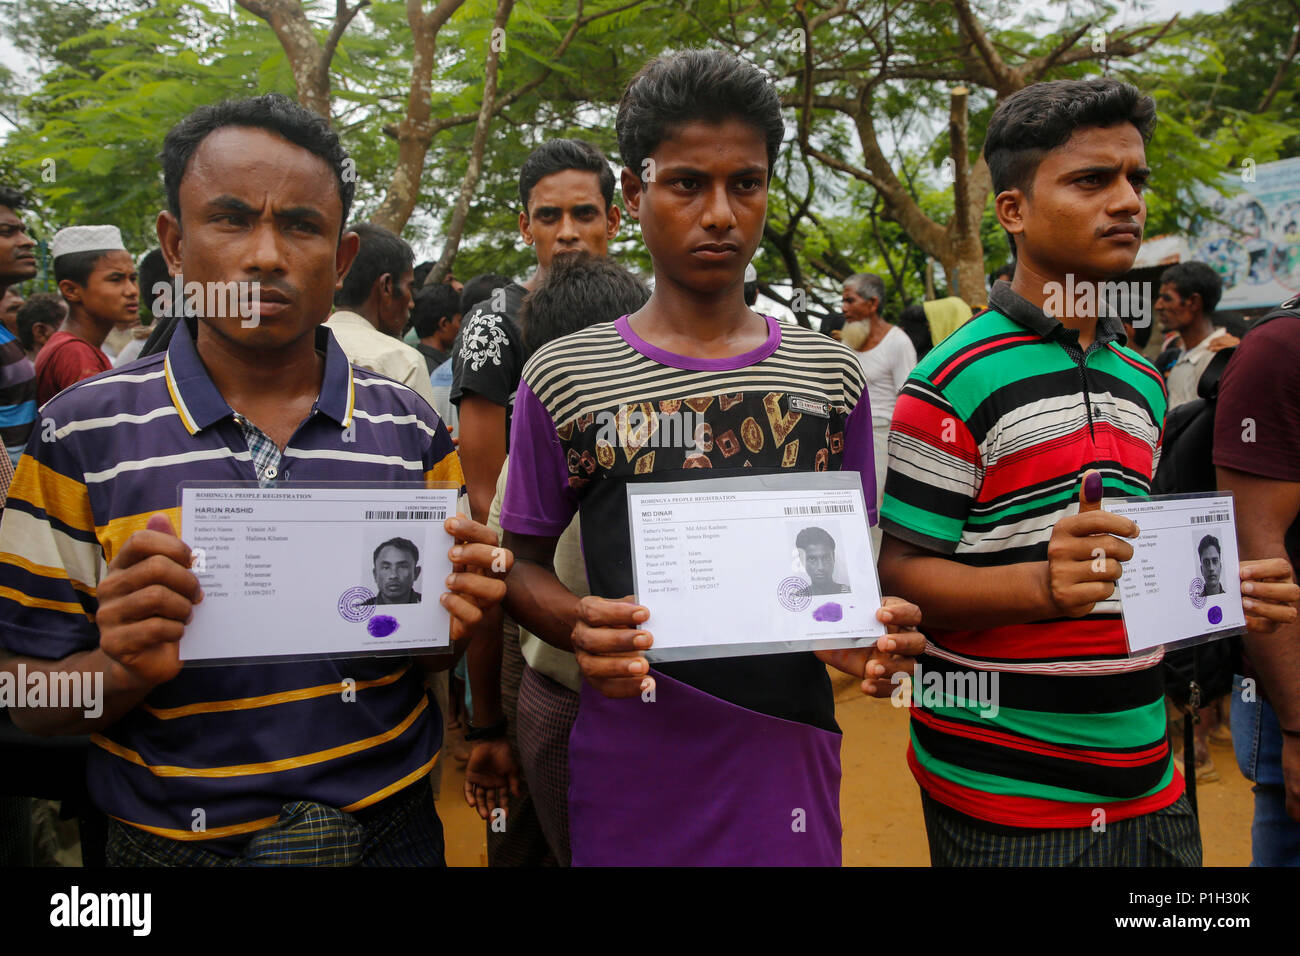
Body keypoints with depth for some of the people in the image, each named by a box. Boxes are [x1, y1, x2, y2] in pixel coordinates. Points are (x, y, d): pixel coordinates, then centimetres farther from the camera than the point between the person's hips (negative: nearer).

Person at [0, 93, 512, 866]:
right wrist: (124, 670, -24)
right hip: (173, 839, -1)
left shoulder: (411, 430, -4)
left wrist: (456, 622, -16)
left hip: (390, 828, 2)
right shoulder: (84, 434, -9)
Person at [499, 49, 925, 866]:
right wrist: (583, 628, -18)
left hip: (789, 750, 2)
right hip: (630, 763, -1)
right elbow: (523, 560, 3)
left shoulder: (832, 376, 2)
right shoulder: (565, 377, -3)